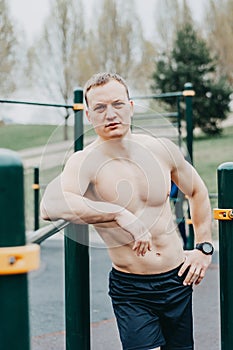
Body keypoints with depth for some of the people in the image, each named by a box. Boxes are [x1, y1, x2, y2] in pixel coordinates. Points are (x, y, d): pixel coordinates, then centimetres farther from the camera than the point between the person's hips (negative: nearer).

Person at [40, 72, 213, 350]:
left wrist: (204, 247, 10)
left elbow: (197, 192, 17)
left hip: (178, 280, 4)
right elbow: (50, 206, -36)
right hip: (131, 289, -4)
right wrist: (118, 214, -39)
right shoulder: (86, 162, -15)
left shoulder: (161, 149, -1)